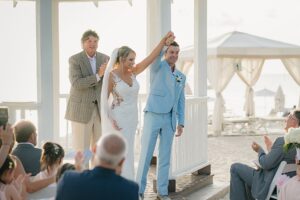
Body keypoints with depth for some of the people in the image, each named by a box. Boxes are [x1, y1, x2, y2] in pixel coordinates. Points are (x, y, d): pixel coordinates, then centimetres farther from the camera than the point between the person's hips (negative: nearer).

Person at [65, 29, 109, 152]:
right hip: (81, 110, -4)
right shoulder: (74, 60, -7)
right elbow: (76, 83, -19)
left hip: (100, 109, 4)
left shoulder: (105, 59, 5)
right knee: (81, 150, -1)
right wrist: (98, 76, -25)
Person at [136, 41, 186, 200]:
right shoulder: (157, 67, 0)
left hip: (169, 119, 5)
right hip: (153, 116, -4)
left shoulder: (181, 77, 15)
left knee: (165, 156, 6)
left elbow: (180, 102, 15)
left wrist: (181, 123, 7)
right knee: (146, 155, -3)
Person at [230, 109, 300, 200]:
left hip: (271, 185, -9)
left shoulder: (283, 141, -28)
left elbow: (266, 164, -22)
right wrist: (271, 148, 14)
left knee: (235, 167, 6)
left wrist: (259, 150, -4)